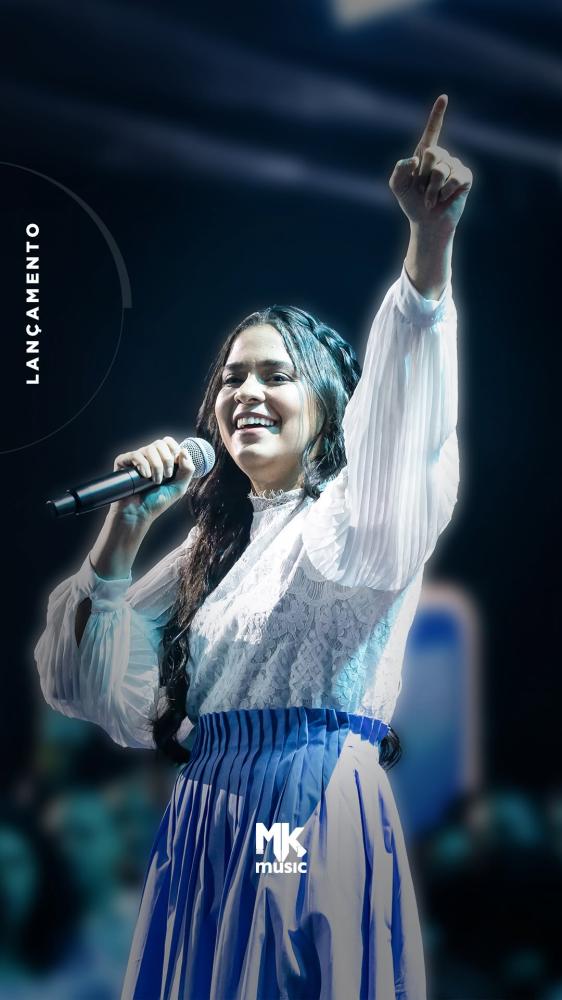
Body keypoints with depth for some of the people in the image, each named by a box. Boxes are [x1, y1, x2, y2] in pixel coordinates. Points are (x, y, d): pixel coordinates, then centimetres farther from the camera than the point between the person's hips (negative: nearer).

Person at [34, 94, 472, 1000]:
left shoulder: (350, 519, 0)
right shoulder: (213, 545, 17)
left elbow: (401, 424, -23)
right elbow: (90, 682, 14)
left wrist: (432, 243, -39)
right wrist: (124, 533, 1)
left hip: (318, 820, -5)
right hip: (202, 831, 6)